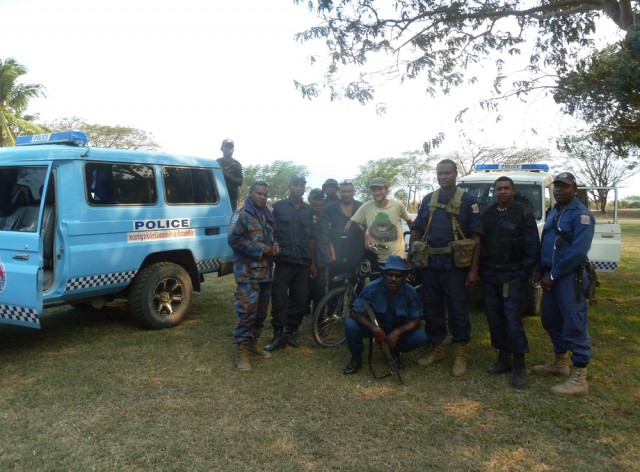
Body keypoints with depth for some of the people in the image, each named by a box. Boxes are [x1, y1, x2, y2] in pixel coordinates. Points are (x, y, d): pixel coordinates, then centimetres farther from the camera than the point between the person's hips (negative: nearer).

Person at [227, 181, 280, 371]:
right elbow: (233, 239, -17)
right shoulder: (242, 214, -7)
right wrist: (260, 249, -18)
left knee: (261, 311, 13)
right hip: (247, 272, -8)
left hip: (265, 271, 8)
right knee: (247, 311, -11)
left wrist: (275, 246, 3)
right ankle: (242, 352, -3)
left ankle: (253, 343, 28)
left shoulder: (267, 215, 16)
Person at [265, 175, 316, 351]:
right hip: (283, 261, -3)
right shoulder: (278, 206, 2)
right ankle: (278, 334, 5)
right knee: (279, 298, -4)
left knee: (300, 299, 4)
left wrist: (313, 262, 12)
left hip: (303, 262, 3)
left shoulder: (308, 210, 13)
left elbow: (310, 237, 15)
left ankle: (291, 331, 18)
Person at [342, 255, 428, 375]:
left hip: (397, 330, 2)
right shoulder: (371, 288, -24)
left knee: (421, 337, -24)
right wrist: (374, 328, -39)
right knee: (350, 325, -30)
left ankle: (394, 351, 6)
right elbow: (356, 313, -23)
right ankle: (356, 358, -2)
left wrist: (398, 331, -32)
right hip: (373, 326, -1)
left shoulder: (410, 292, -19)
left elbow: (415, 320, -13)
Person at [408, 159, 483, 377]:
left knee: (458, 310, 1)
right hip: (429, 264, 4)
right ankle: (437, 350, 25)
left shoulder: (467, 200, -1)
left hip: (455, 265, -4)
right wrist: (411, 255, 6)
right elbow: (416, 230, 16)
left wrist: (474, 269, -10)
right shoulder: (428, 200, 12)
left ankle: (461, 355, 15)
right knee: (432, 309, 10)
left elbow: (475, 236, -5)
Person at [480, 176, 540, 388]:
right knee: (494, 318, 8)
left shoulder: (524, 214, -3)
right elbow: (480, 242, 12)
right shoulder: (487, 214, 11)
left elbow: (532, 247, -6)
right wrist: (480, 271, 5)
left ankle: (519, 367, 3)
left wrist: (525, 274, -11)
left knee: (513, 320, -6)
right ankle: (504, 359, 22)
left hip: (512, 276, -5)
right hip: (489, 276, 5)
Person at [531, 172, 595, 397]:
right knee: (551, 320, 16)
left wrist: (553, 275, -16)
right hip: (551, 276, 9)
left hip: (570, 277, -9)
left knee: (574, 325, -6)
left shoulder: (581, 214, -11)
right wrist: (541, 270, 7)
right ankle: (560, 363, 33)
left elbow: (578, 251, -19)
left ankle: (579, 379, 0)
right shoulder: (553, 212, 16)